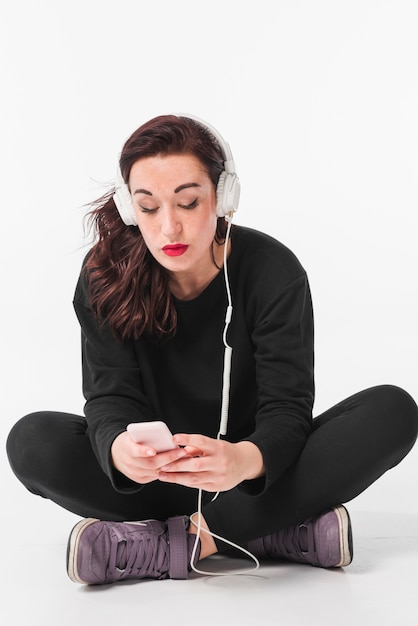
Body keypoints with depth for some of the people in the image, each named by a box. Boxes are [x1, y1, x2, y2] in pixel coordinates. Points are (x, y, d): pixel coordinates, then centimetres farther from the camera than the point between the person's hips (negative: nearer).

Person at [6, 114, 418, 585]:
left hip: (260, 473, -1)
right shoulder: (105, 276, -10)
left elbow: (287, 408, -21)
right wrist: (119, 448, -42)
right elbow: (110, 396, -16)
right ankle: (286, 534, -27)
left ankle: (184, 538, -29)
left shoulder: (274, 271, -15)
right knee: (32, 441, -26)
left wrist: (245, 459, -45)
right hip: (161, 476, 1)